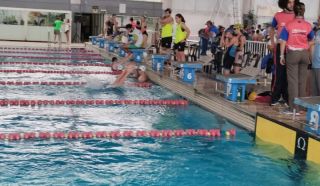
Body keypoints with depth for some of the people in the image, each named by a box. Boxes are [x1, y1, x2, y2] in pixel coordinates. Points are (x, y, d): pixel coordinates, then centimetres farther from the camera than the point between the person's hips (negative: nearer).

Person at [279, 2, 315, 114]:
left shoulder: (289, 25, -7)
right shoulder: (308, 26, 0)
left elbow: (283, 42, -6)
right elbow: (311, 40, 17)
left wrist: (282, 55, 0)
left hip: (292, 54, -2)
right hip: (304, 54, 3)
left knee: (293, 81, -1)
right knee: (302, 81, 11)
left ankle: (294, 108, -3)